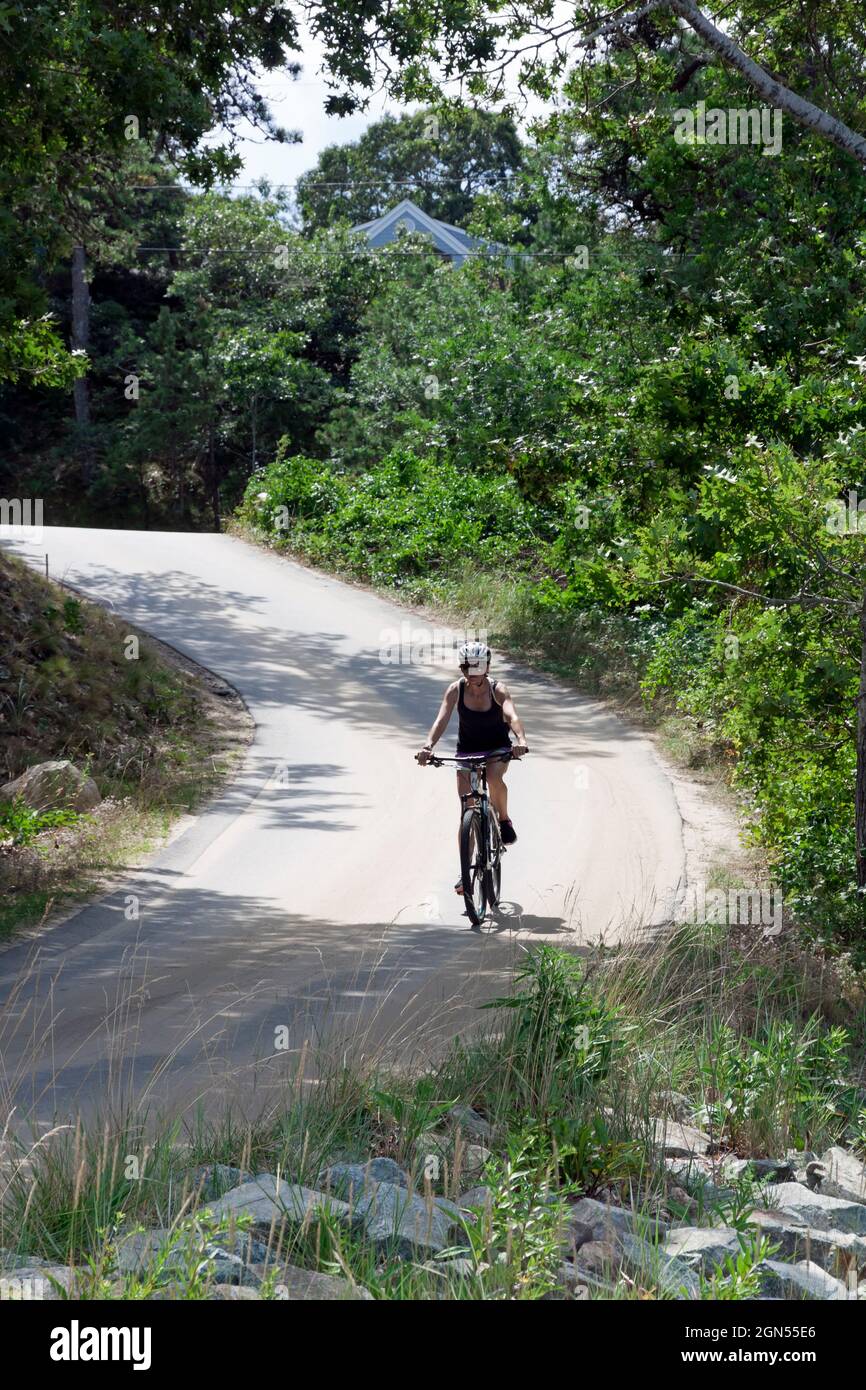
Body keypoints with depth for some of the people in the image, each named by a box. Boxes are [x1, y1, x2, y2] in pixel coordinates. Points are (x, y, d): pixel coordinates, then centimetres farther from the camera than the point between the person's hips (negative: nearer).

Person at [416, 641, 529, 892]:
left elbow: (512, 716, -38)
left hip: (497, 748, -2)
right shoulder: (456, 689, -17)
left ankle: (504, 819, -7)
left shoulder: (498, 690, -21)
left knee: (494, 777, -36)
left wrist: (521, 740, -58)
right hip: (467, 749, 2)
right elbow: (442, 720, -28)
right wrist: (428, 746, -46)